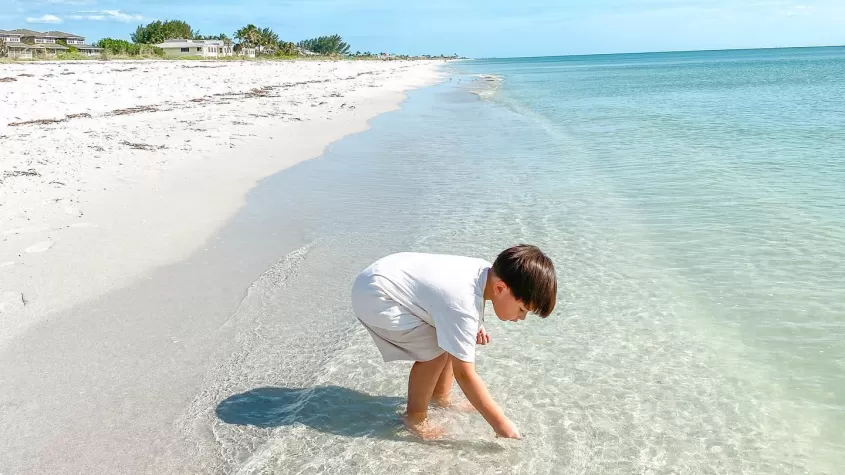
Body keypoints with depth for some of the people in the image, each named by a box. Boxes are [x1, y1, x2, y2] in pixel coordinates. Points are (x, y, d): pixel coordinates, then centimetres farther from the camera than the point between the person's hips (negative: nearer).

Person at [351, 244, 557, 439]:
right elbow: (464, 374, -25)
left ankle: (440, 396, 26)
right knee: (434, 352, -17)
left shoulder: (487, 271, -8)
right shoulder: (462, 306, -33)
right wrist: (500, 423, -17)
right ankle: (415, 417, 4)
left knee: (452, 339, 8)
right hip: (373, 296, -9)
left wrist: (474, 326, -2)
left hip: (396, 277, 9)